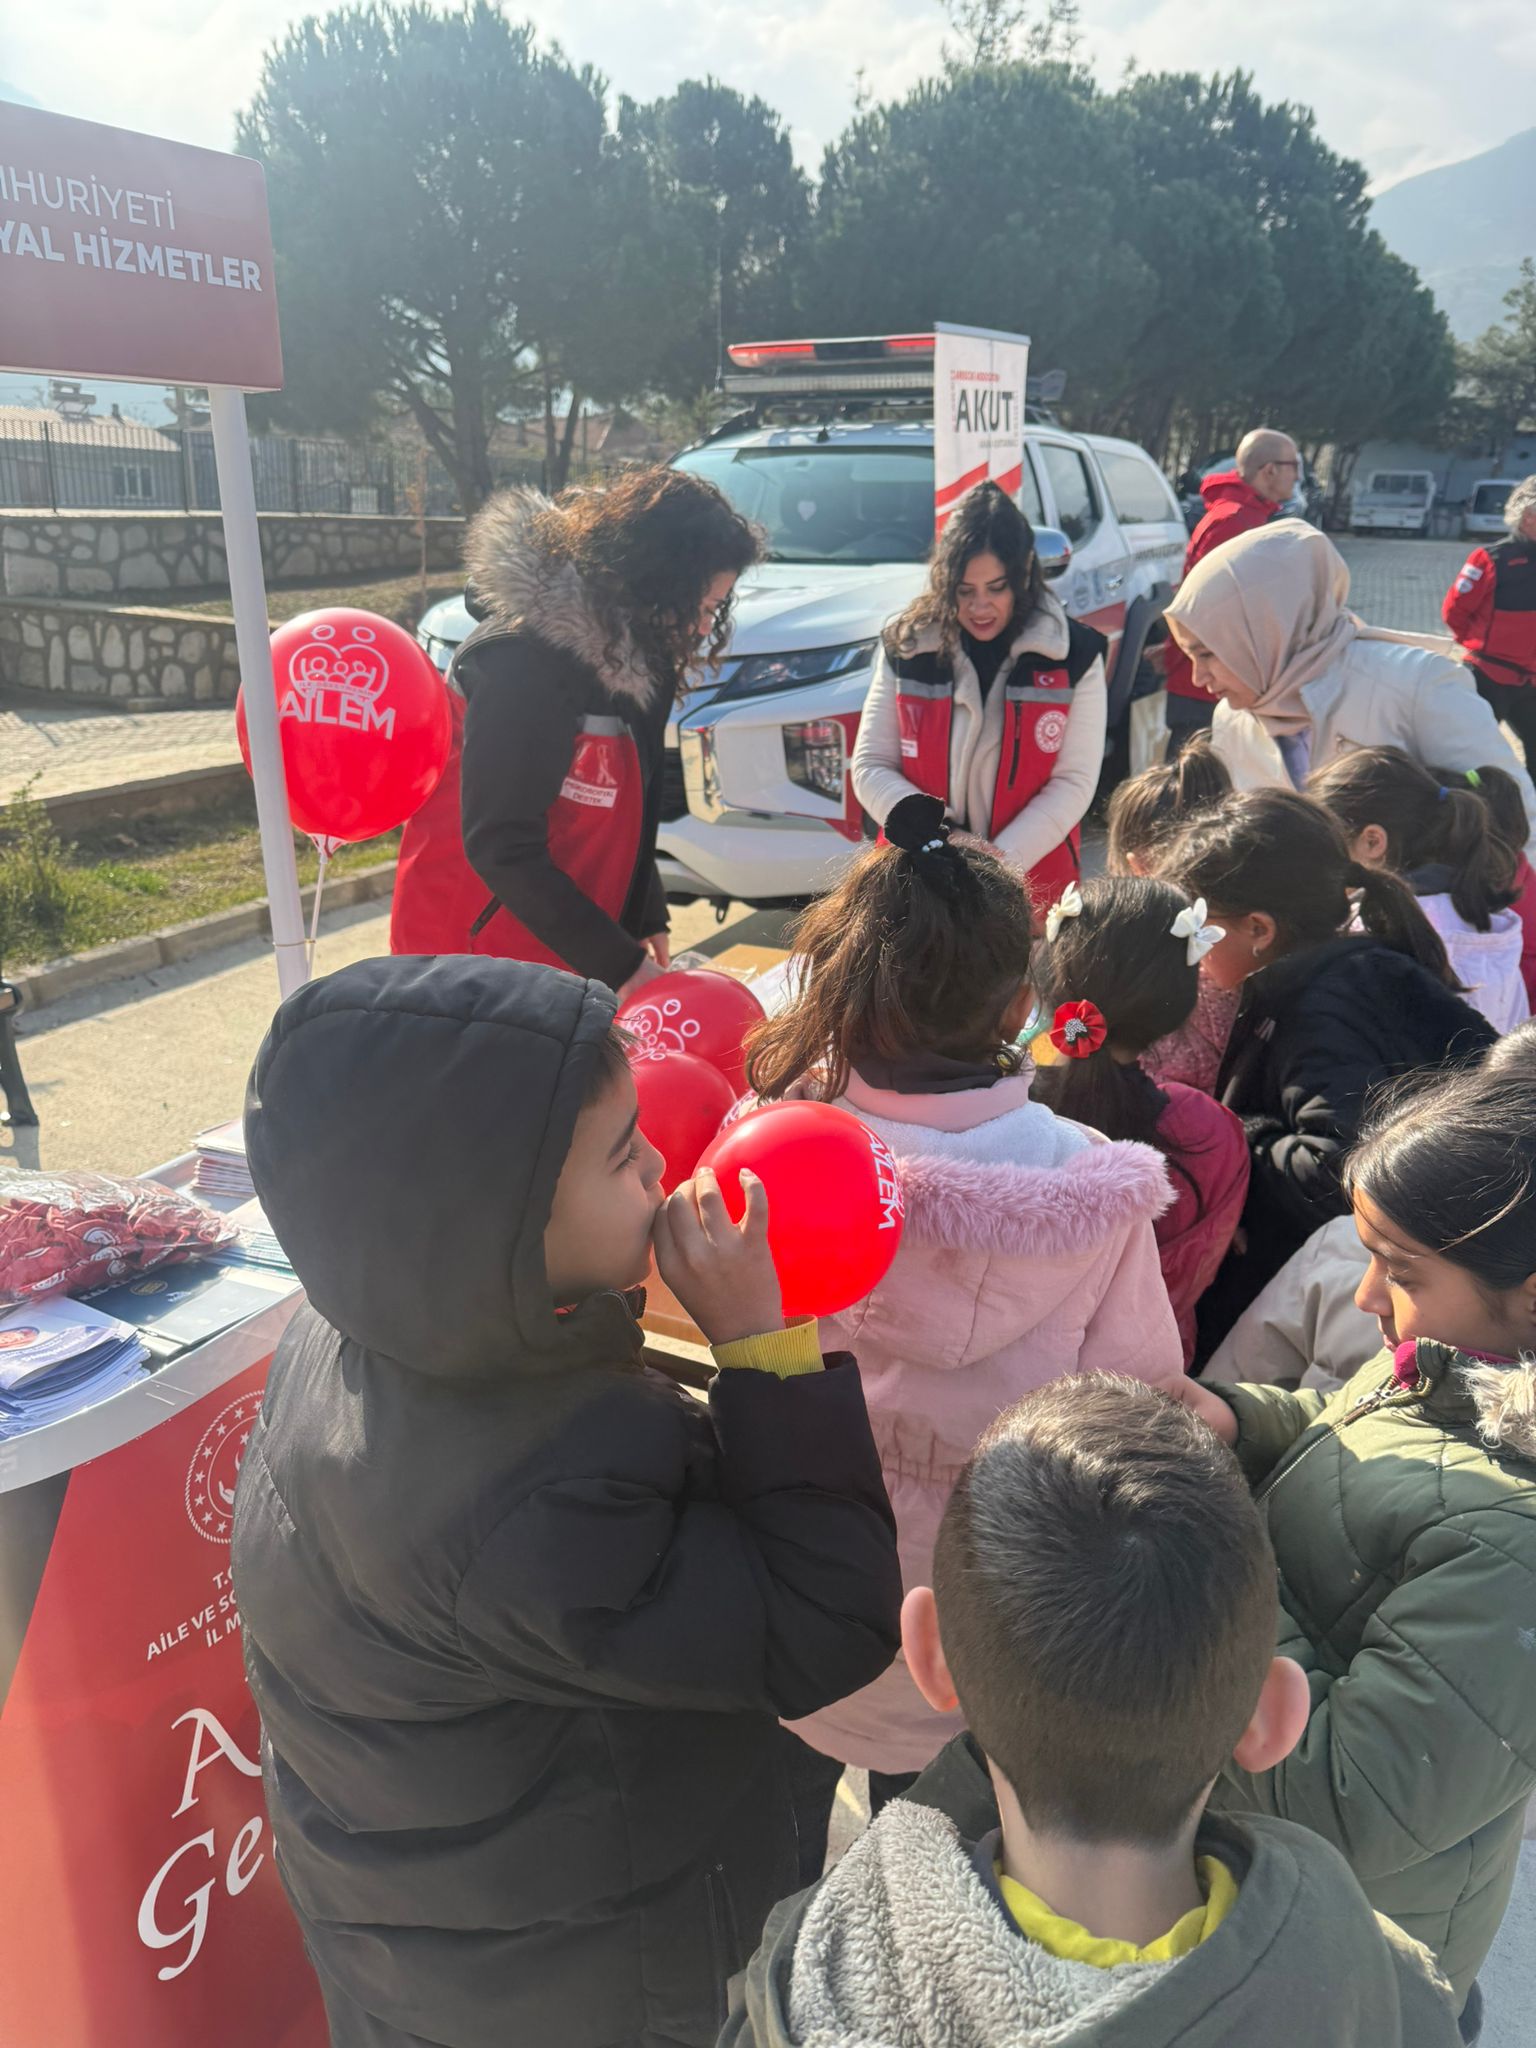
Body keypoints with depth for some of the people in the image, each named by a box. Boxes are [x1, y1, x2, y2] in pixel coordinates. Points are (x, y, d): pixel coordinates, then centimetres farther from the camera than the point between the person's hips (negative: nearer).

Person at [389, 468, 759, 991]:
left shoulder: (631, 651, 1)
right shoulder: (523, 661, -24)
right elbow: (500, 849, -25)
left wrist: (646, 918, 9)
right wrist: (621, 966, -24)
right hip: (477, 949, -8)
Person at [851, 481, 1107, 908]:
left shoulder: (1073, 657, -3)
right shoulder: (906, 648, 1)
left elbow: (1074, 781, -6)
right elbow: (869, 766, 0)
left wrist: (1004, 859, -18)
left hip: (1029, 885, -1)